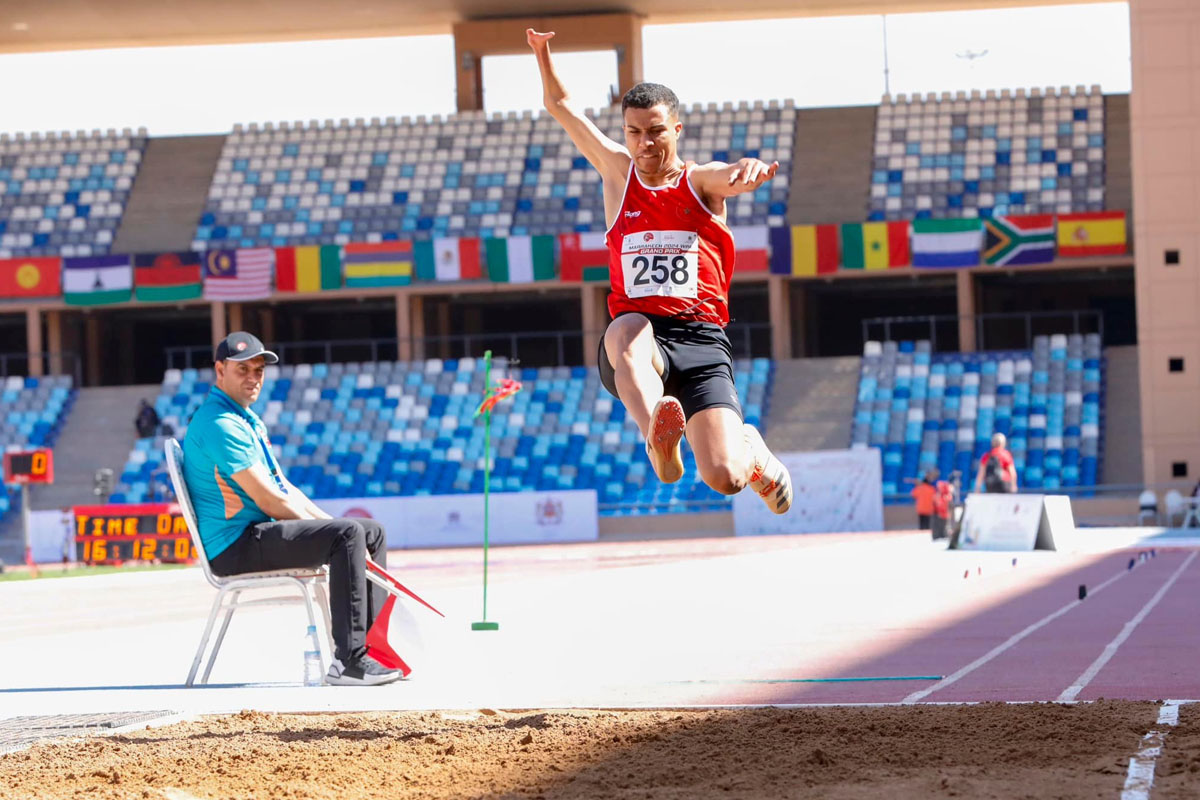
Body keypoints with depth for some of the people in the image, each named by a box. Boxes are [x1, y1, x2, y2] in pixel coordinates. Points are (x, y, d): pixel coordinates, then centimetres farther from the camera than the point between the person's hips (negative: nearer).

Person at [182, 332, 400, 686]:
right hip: (236, 546, -11)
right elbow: (267, 499, -19)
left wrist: (328, 523, 6)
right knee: (348, 533, -27)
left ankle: (370, 645, 9)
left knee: (372, 532, 14)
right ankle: (349, 661, -32)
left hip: (265, 532, 11)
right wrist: (329, 527, -11)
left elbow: (284, 489, 20)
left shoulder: (250, 421, 20)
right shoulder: (220, 424, -15)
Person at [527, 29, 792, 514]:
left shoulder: (700, 182, 9)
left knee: (723, 478, -13)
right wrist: (542, 52, 4)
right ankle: (660, 444, -59)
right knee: (627, 333, -39)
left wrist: (750, 171, -40)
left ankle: (752, 450, 24)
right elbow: (560, 105, 19)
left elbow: (734, 176, -16)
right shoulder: (618, 172, 15)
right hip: (638, 337, 1)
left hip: (701, 341, -1)